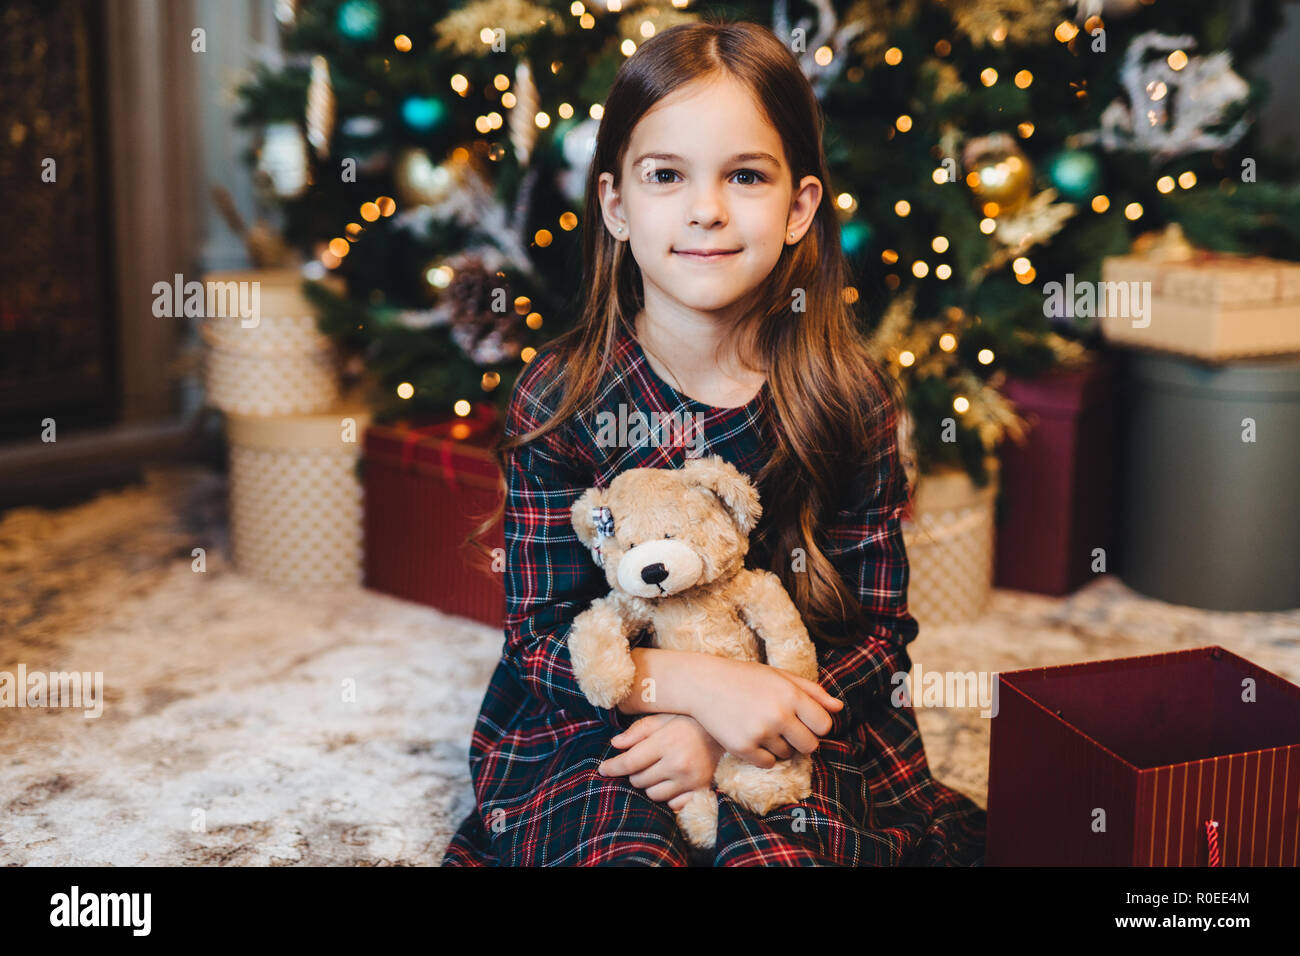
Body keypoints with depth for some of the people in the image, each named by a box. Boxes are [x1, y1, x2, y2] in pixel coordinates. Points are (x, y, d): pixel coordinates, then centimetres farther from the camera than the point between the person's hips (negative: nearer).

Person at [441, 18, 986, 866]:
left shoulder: (852, 398, -5)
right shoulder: (560, 399, -8)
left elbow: (878, 629, -1)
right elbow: (540, 634, -7)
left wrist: (726, 734, -16)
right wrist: (699, 683, -24)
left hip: (794, 730, 2)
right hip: (592, 732, -1)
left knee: (777, 854, -27)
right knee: (620, 850, -29)